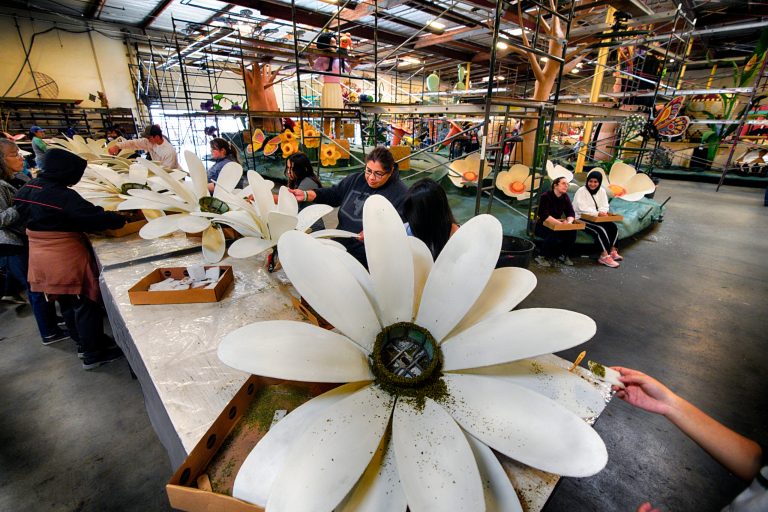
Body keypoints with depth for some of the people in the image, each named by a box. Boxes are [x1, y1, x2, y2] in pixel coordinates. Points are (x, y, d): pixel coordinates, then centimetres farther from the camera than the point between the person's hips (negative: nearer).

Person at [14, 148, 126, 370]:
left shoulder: (26, 189, 4)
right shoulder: (63, 196, -23)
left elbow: (23, 215, 17)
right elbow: (94, 218, -26)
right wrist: (122, 218, -16)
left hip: (40, 256, 9)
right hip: (66, 258, -9)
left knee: (66, 302, 21)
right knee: (85, 304, 3)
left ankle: (83, 343, 37)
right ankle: (93, 354, 12)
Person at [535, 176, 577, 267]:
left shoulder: (565, 197, 1)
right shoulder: (546, 196, -18)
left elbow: (571, 213, -4)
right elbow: (545, 216, -29)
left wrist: (569, 222, -27)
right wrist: (561, 223, -36)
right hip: (542, 225, -6)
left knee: (572, 231, -18)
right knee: (554, 234, -34)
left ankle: (563, 255, 4)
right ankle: (542, 257, -15)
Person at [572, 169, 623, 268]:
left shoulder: (602, 191, 11)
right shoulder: (581, 191, -9)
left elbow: (605, 206, 7)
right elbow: (583, 208, -19)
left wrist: (602, 212, -17)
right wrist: (597, 213, -26)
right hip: (582, 219, -7)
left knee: (614, 227, -14)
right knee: (600, 229, -28)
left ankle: (612, 250, -6)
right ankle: (605, 256, -25)